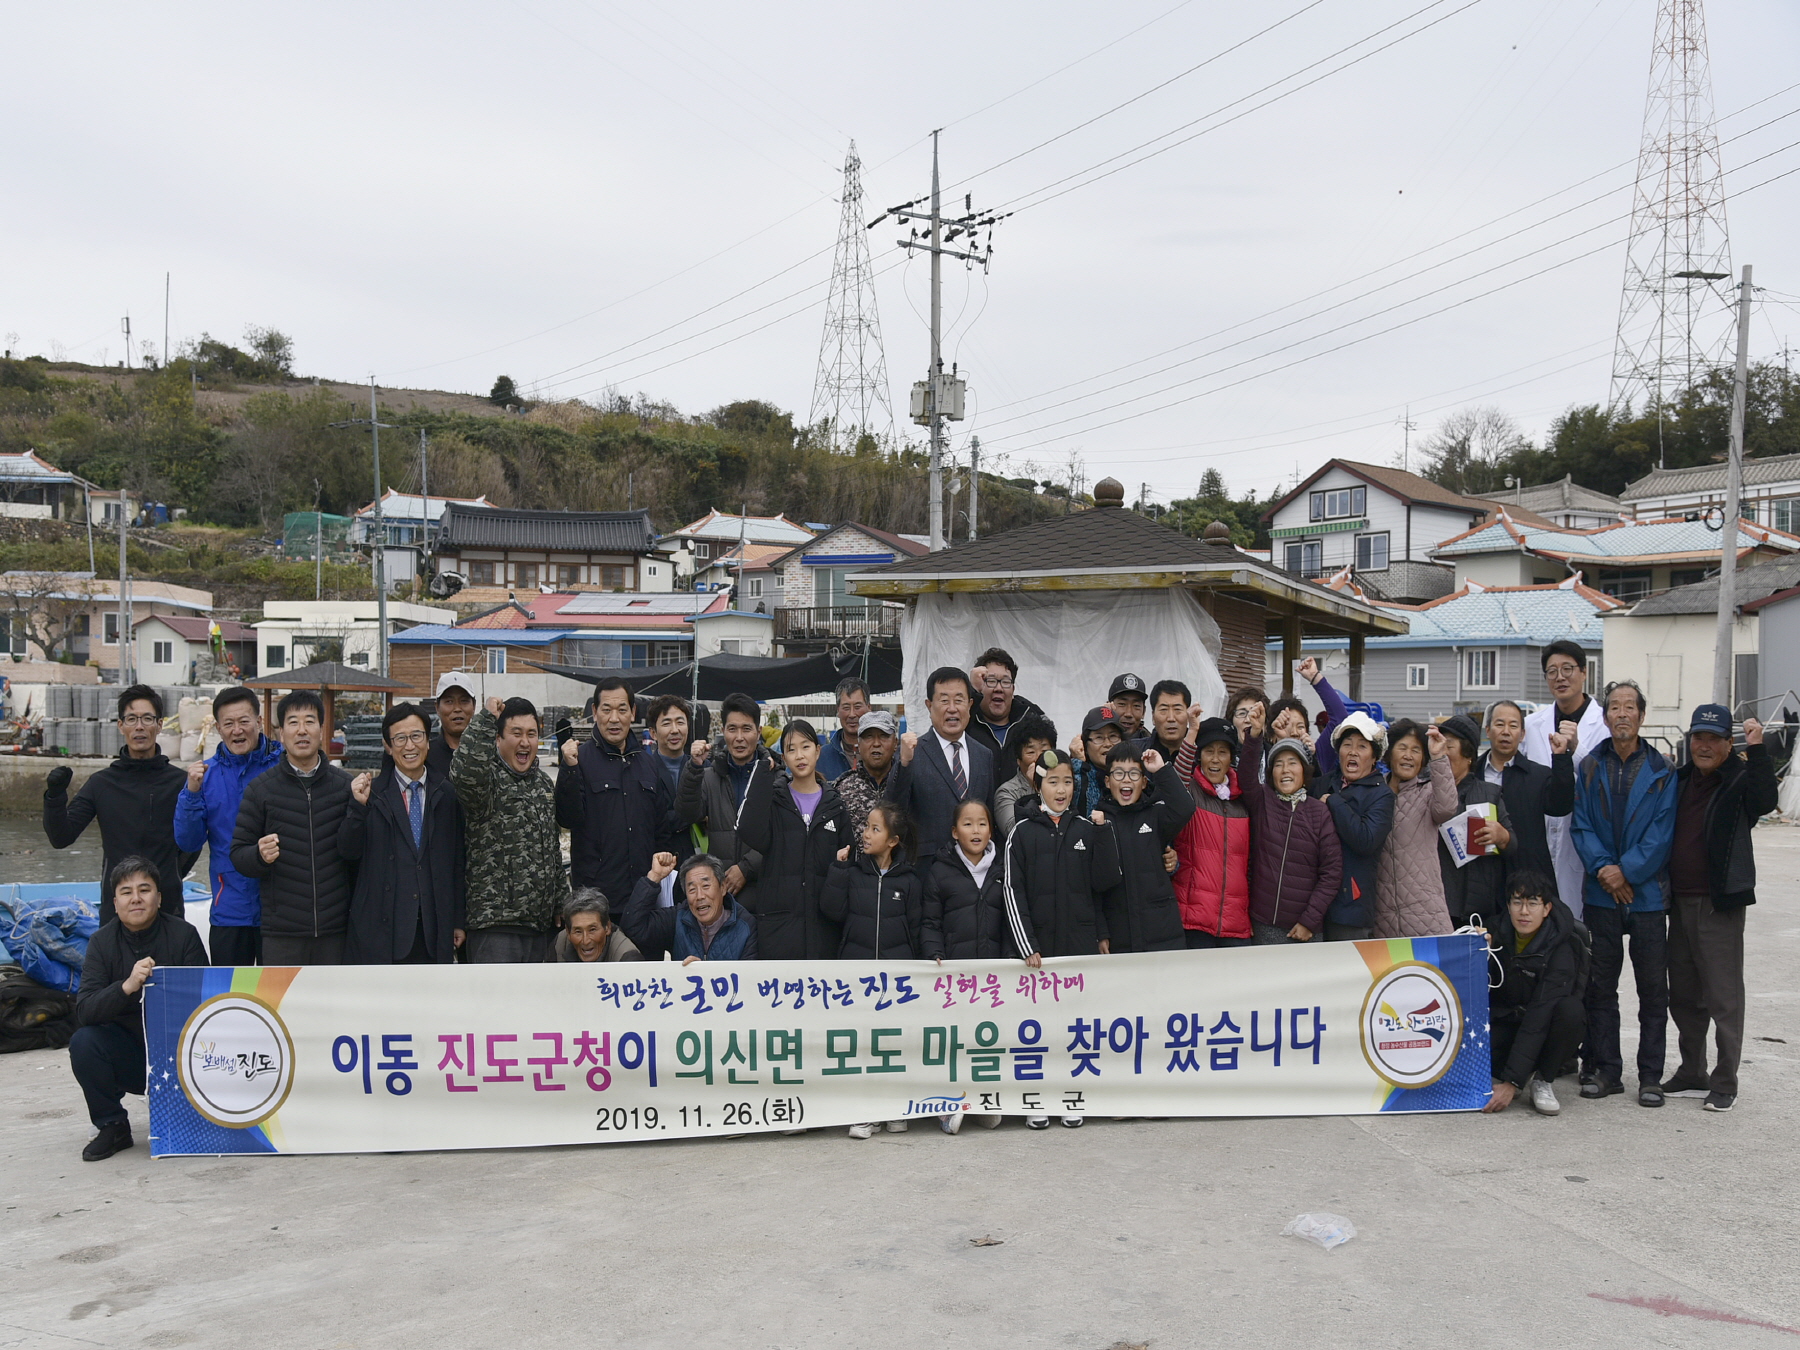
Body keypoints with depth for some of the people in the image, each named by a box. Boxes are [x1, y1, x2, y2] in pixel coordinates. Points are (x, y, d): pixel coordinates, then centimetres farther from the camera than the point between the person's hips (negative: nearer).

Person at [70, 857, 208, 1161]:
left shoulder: (183, 935, -7)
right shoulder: (102, 942, -4)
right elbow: (84, 1011, -16)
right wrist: (126, 986, -34)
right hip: (127, 1052, 1)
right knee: (83, 1042, -25)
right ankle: (112, 1127, -3)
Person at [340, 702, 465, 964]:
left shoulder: (446, 793, 9)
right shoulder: (372, 791, 2)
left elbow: (457, 861, 11)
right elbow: (348, 851, -3)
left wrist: (459, 920, 10)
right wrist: (359, 806, -18)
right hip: (379, 930, -2)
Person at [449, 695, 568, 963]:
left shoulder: (545, 783, 15)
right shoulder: (488, 780, -8)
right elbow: (464, 772, -35)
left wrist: (562, 905, 20)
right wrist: (486, 717, -28)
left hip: (542, 923, 7)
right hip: (495, 925, -7)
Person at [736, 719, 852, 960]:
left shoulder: (835, 804, 10)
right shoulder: (772, 798, 6)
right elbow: (751, 834, -15)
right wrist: (764, 773, -14)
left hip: (823, 922, 1)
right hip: (777, 920, -1)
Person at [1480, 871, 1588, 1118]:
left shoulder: (1562, 947, -22)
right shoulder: (1498, 931, -7)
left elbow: (1539, 1017, -29)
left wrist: (1511, 1082, -33)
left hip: (1546, 1030, -2)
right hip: (1505, 1021, 3)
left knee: (1570, 1010, -35)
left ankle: (1543, 1080, -11)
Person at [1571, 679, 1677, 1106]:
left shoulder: (1662, 772, 1)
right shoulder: (1589, 769, 7)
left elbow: (1662, 832, -6)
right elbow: (1581, 826, 2)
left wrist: (1626, 871, -14)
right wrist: (1604, 869, -12)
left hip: (1647, 893, -2)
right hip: (1600, 894, 2)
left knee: (1653, 988, 3)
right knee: (1600, 986, 7)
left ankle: (1650, 1075, 11)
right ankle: (1604, 1069, 16)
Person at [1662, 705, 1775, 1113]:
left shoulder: (1739, 780, -7)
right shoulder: (1680, 780, 10)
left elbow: (1765, 800, -29)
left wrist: (1756, 748, -33)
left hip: (1719, 904, -7)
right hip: (1679, 902, 7)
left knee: (1723, 996, -1)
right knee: (1683, 995, 14)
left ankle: (1725, 1083, 8)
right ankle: (1692, 1074, 25)